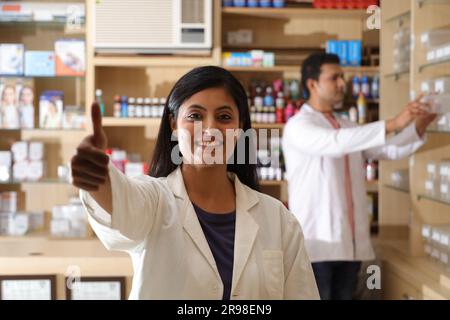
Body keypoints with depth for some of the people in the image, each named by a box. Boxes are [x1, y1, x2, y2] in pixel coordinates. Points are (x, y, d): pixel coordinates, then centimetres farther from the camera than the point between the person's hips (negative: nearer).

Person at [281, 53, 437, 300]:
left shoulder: (347, 127, 17)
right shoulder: (298, 126, -8)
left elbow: (390, 151, 10)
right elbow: (336, 142, -27)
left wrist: (417, 127, -8)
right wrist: (392, 124, -30)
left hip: (351, 240, 7)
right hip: (316, 241, -7)